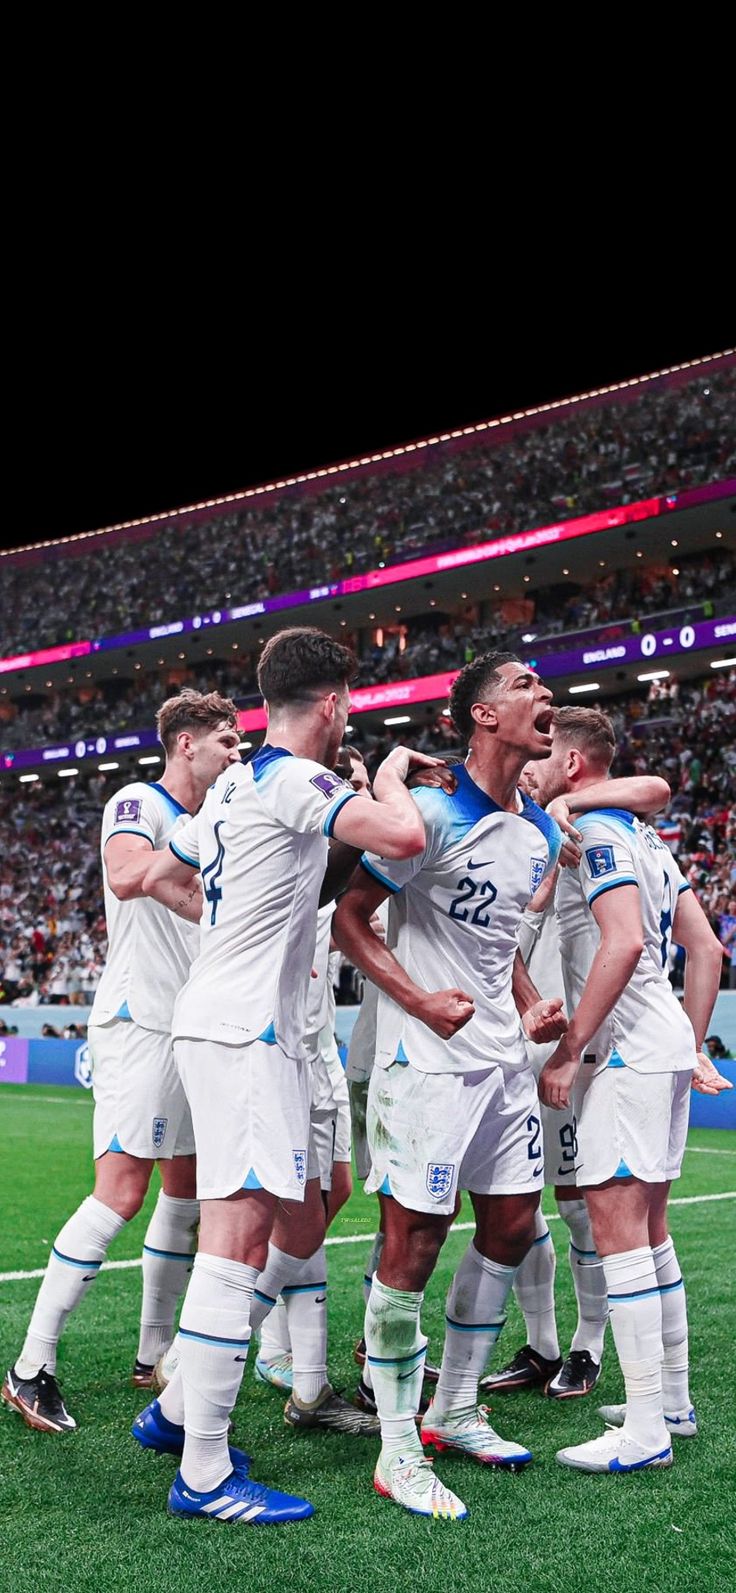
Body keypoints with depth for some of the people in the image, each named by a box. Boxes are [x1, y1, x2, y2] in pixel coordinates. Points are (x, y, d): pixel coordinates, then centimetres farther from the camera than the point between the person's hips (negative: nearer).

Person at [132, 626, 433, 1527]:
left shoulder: (233, 787, 17)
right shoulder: (294, 782, -11)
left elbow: (155, 876, 30)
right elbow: (403, 836, -25)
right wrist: (390, 772, -4)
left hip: (215, 1019, 10)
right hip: (245, 1030, -10)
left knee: (240, 1233, 16)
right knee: (239, 1238, -10)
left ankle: (178, 1406, 26)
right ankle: (204, 1475, -7)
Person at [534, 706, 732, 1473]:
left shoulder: (592, 831, -10)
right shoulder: (643, 836, 18)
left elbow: (623, 942, -23)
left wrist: (568, 1051, -20)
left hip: (626, 1053, -10)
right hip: (664, 1048, 10)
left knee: (616, 1223, -9)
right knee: (648, 1224, 15)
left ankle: (646, 1432, -7)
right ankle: (672, 1398, 23)